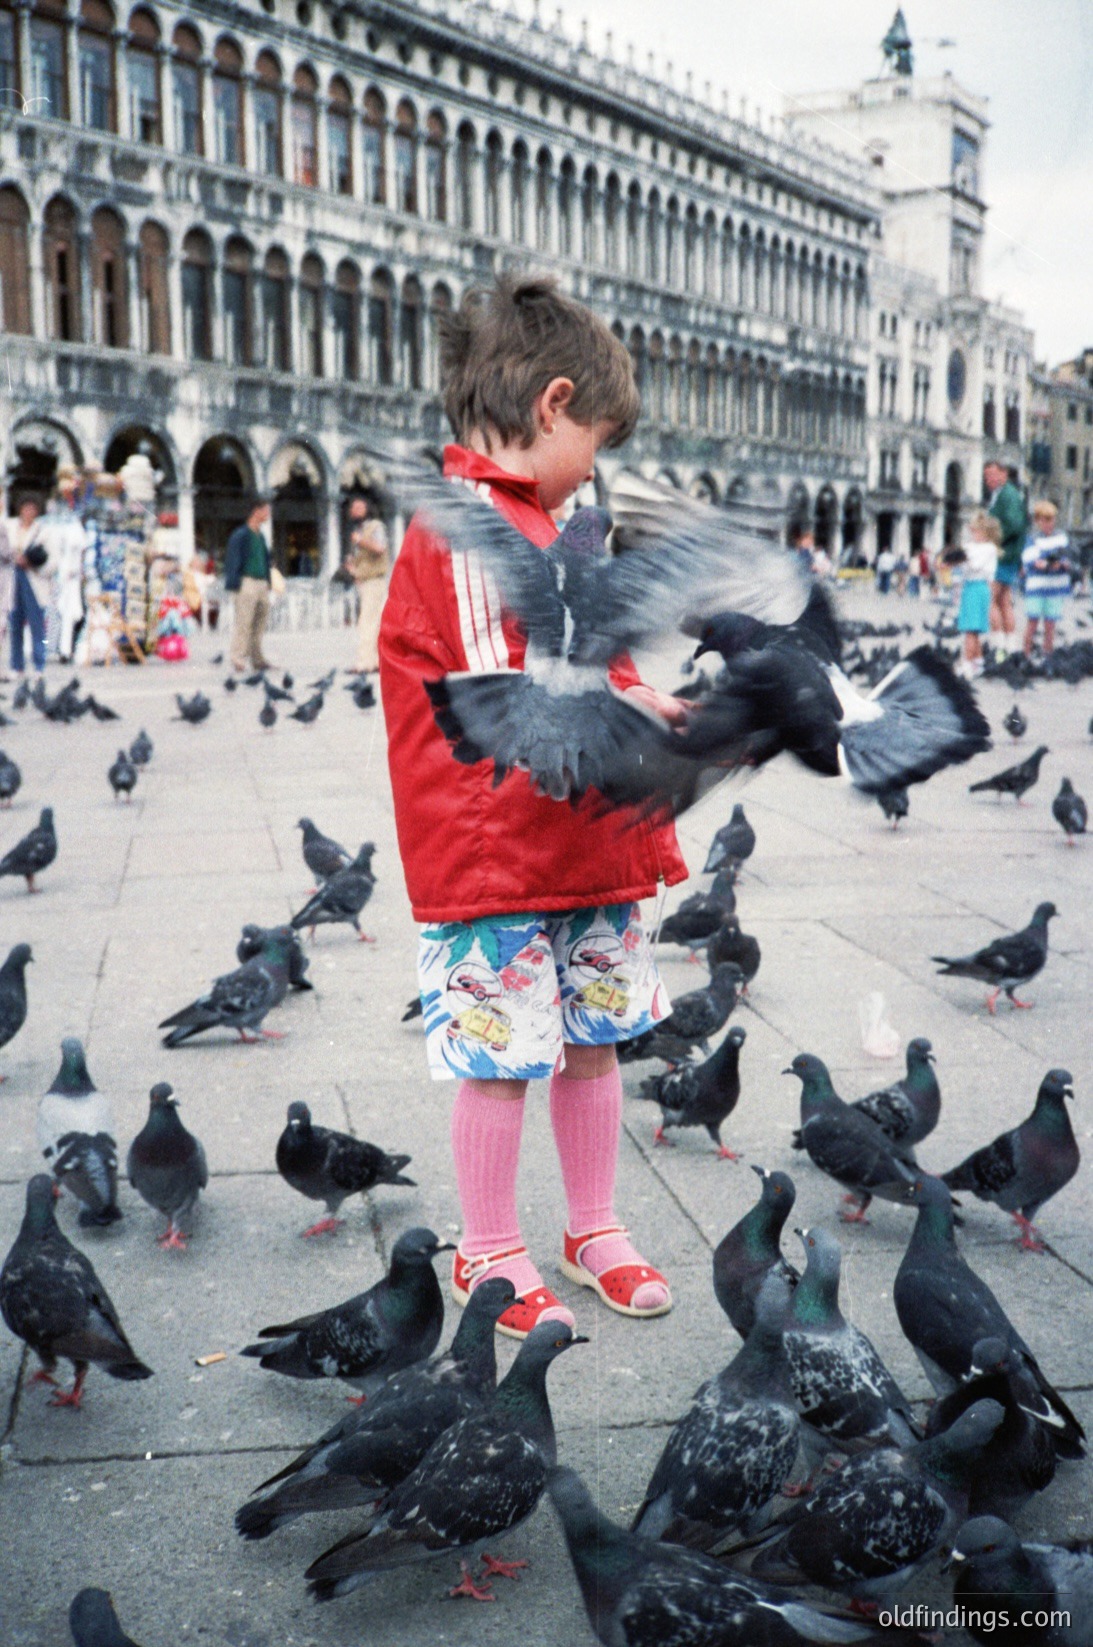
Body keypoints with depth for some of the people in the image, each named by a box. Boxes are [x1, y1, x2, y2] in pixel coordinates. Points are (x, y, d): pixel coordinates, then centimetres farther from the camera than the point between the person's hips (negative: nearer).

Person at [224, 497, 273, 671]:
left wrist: (268, 583, 17)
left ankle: (258, 659, 14)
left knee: (260, 624, 8)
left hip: (262, 584, 8)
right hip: (247, 583, -8)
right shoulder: (240, 535, -6)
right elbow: (232, 561, -8)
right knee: (244, 623, -8)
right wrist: (234, 584, -14)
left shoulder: (260, 536, 19)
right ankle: (238, 660, -6)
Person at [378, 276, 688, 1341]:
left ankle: (593, 1228, 31)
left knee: (592, 1040, 16)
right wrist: (629, 706, -14)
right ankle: (489, 1253, 19)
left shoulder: (533, 520, 17)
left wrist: (640, 707, 9)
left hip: (586, 843, 10)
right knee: (503, 1057, 2)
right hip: (495, 853, -10)